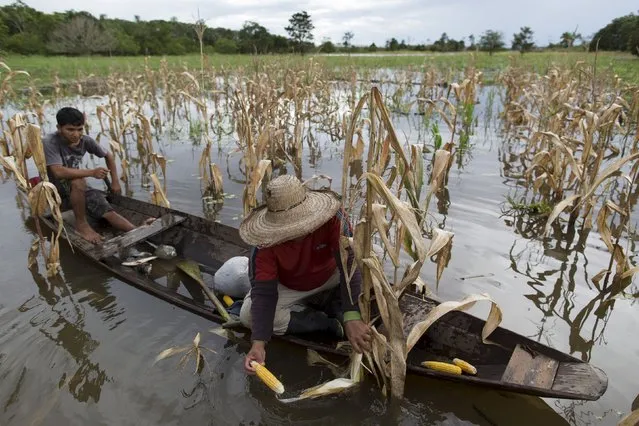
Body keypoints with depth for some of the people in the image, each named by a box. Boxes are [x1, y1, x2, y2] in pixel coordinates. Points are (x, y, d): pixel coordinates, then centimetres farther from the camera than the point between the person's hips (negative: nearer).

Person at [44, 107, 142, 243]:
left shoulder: (85, 140, -8)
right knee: (78, 181, -37)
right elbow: (59, 172, -36)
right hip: (54, 192, -4)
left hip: (79, 190, 5)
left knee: (109, 213, -16)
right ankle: (81, 224, -21)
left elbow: (108, 156, 8)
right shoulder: (50, 142, -23)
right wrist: (91, 172, -38)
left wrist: (115, 182, 8)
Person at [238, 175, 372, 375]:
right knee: (248, 315, -25)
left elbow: (349, 264, -40)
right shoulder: (266, 240, -31)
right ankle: (330, 322, -15)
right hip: (287, 288, 1)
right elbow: (263, 291, -31)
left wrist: (351, 318, -51)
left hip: (330, 279, -1)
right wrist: (259, 343, -42)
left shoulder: (333, 217, -34)